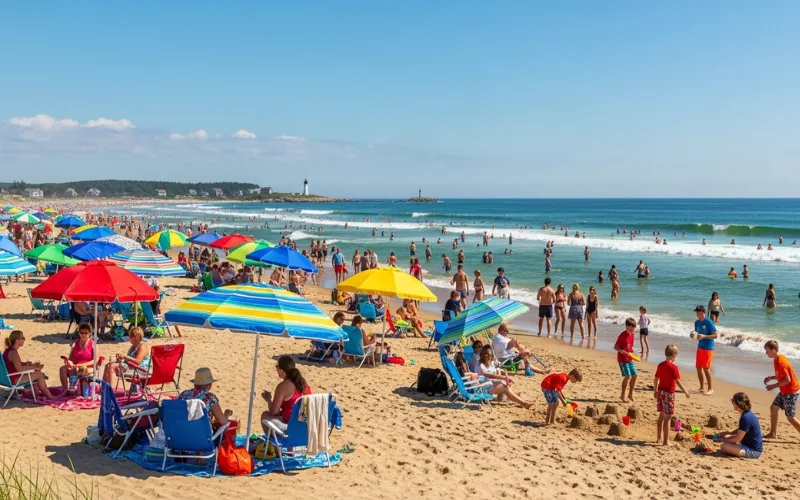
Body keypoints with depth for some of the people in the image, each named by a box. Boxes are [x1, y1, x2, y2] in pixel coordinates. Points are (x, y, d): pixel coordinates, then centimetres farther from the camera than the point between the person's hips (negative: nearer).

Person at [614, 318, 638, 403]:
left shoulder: (632, 335, 7)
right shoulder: (622, 335, -17)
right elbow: (616, 347, -17)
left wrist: (632, 353, 1)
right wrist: (626, 353, -24)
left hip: (630, 359, 8)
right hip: (622, 359, -8)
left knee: (634, 375, 7)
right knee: (627, 376, -12)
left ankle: (630, 394, 21)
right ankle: (622, 395, 0)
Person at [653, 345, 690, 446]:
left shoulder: (660, 365, 6)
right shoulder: (673, 367, -14)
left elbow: (655, 379, 11)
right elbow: (678, 381, -16)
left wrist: (655, 390, 22)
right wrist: (685, 391, -6)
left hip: (660, 392, 7)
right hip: (669, 393, -7)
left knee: (661, 416, 18)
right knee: (667, 417, -3)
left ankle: (659, 437, 26)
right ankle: (666, 441, 0)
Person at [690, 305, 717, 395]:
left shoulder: (709, 322, -14)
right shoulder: (697, 322, 8)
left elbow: (715, 335, -14)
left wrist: (704, 336, -24)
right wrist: (693, 335, -4)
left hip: (708, 348, -7)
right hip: (700, 347, 7)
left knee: (706, 368, -8)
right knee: (698, 367, 8)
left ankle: (710, 389, 3)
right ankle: (701, 388, 20)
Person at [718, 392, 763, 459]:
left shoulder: (746, 418, -25)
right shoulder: (748, 414, 6)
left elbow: (738, 439, -20)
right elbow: (740, 430, 21)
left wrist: (723, 440, -7)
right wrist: (727, 433, 10)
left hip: (753, 451, -10)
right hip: (749, 444, 10)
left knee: (724, 446, -25)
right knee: (727, 437, 21)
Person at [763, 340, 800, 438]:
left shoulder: (780, 362, -24)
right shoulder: (777, 359, 6)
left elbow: (787, 379, -26)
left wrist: (773, 386, -19)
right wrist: (771, 378, 4)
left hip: (791, 392, -10)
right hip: (784, 391, 10)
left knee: (790, 417, -3)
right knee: (773, 408, 14)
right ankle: (773, 434, 22)